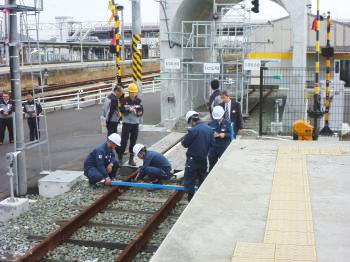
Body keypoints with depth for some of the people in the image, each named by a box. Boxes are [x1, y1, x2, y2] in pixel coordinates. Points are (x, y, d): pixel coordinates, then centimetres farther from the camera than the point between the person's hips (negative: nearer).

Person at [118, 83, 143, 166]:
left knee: (133, 142, 7)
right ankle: (120, 156, 11)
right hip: (126, 123, -3)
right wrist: (128, 110, -22)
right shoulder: (125, 100, -4)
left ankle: (131, 159, 16)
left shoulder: (139, 101, 3)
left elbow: (142, 111, 8)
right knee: (124, 141, -5)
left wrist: (140, 113, -14)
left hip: (135, 123, 3)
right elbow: (121, 110, -7)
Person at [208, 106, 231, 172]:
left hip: (224, 148, -2)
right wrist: (212, 134, -14)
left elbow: (232, 134, -3)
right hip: (213, 147, 2)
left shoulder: (227, 123, -4)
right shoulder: (211, 123, 0)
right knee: (212, 164, 12)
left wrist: (225, 135, -20)